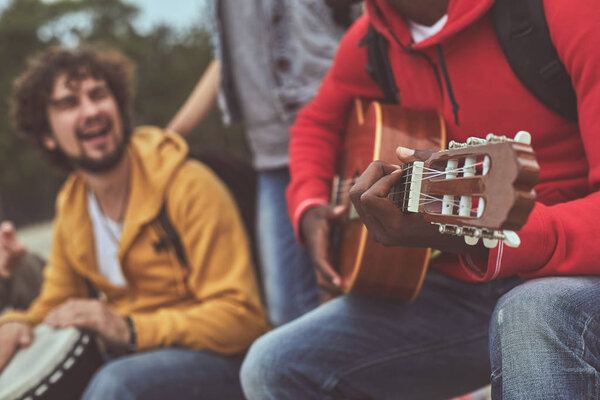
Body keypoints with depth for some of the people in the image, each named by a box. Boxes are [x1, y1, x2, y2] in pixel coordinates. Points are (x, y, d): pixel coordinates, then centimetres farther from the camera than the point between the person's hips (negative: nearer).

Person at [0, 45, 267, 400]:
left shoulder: (188, 187, -13)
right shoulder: (70, 206, 9)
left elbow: (240, 317, -17)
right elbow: (54, 305, 18)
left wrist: (130, 330, -27)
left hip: (220, 365, -6)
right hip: (132, 361, 6)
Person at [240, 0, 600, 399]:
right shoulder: (370, 40, 3)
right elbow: (318, 121, 25)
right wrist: (309, 208, 7)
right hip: (458, 289, 6)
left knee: (534, 314, -42)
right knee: (272, 368, -4)